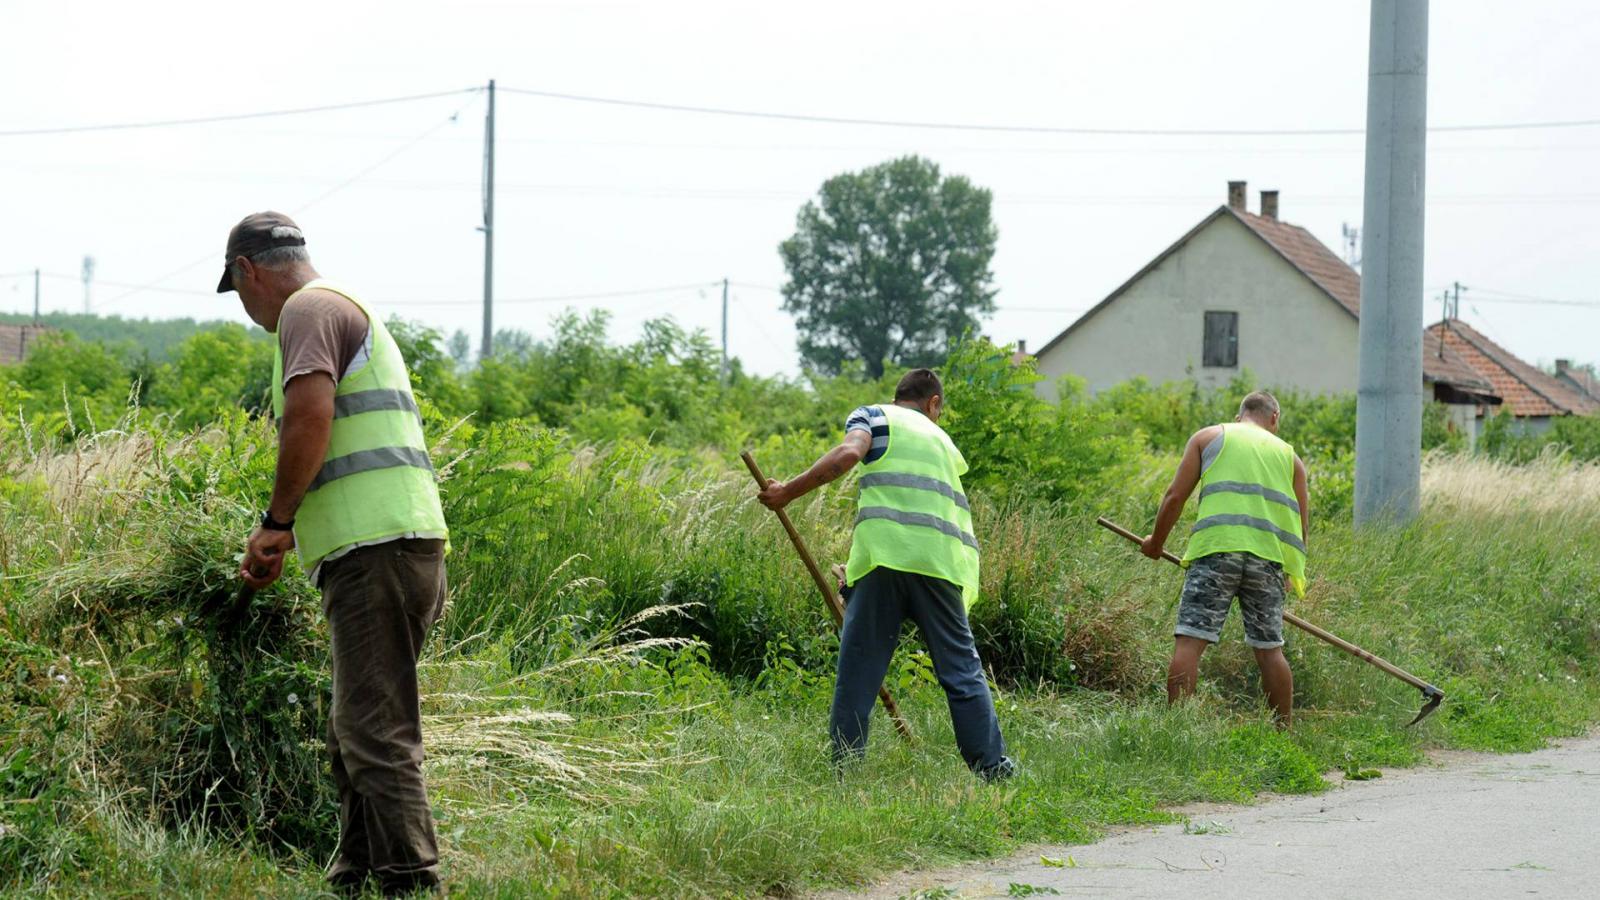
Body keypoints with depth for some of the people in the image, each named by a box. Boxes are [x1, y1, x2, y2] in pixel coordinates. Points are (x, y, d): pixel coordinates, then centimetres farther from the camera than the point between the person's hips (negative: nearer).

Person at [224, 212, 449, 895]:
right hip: (392, 550, 10)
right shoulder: (353, 313, 28)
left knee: (375, 736, -13)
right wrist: (284, 540, 33)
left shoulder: (309, 309, -4)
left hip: (375, 552, -10)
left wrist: (276, 522, -11)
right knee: (354, 736, 16)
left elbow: (310, 416, -21)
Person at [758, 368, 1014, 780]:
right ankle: (993, 768, 9)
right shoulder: (942, 440, 30)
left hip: (886, 555, -3)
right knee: (962, 666, 9)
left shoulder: (873, 416, 15)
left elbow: (848, 453, -7)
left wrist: (789, 491, -4)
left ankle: (845, 767, 0)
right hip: (941, 559, 3)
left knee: (858, 667, 2)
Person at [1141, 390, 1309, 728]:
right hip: (1269, 554, 3)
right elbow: (1302, 526, 18)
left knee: (1190, 641, -6)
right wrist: (1293, 571, 31)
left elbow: (1175, 496, 10)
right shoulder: (1289, 455, 24)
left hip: (1217, 547, -3)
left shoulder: (1208, 437, 18)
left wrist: (1156, 542, 23)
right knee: (1269, 648, 9)